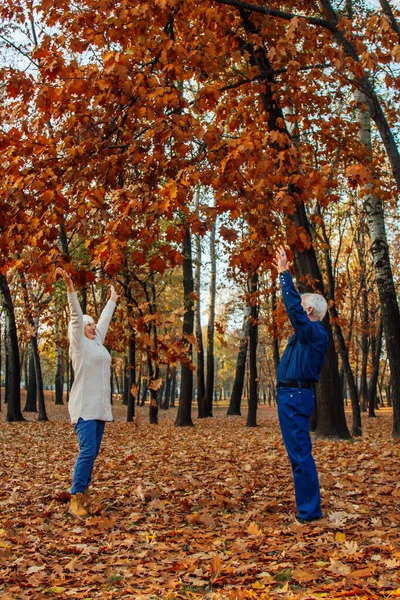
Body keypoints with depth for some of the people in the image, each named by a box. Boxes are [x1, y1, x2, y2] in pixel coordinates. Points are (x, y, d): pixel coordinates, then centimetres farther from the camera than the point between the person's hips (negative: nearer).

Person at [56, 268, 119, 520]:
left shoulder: (97, 342, 16)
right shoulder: (79, 343, -2)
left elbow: (105, 320, 29)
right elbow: (76, 316, -12)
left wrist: (112, 300, 42)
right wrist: (70, 288, -22)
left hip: (100, 407, 8)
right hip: (84, 407, -8)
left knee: (93, 453, 8)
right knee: (87, 451, -16)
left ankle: (83, 492, 16)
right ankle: (76, 498, -11)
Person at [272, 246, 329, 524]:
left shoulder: (314, 332, -13)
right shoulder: (310, 332, 16)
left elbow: (294, 306, -24)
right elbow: (295, 306, 29)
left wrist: (284, 273, -18)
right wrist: (284, 274, 29)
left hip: (295, 396, -11)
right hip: (295, 395, 11)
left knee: (300, 454, -9)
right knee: (299, 453, 15)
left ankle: (309, 511, -5)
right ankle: (309, 507, 23)